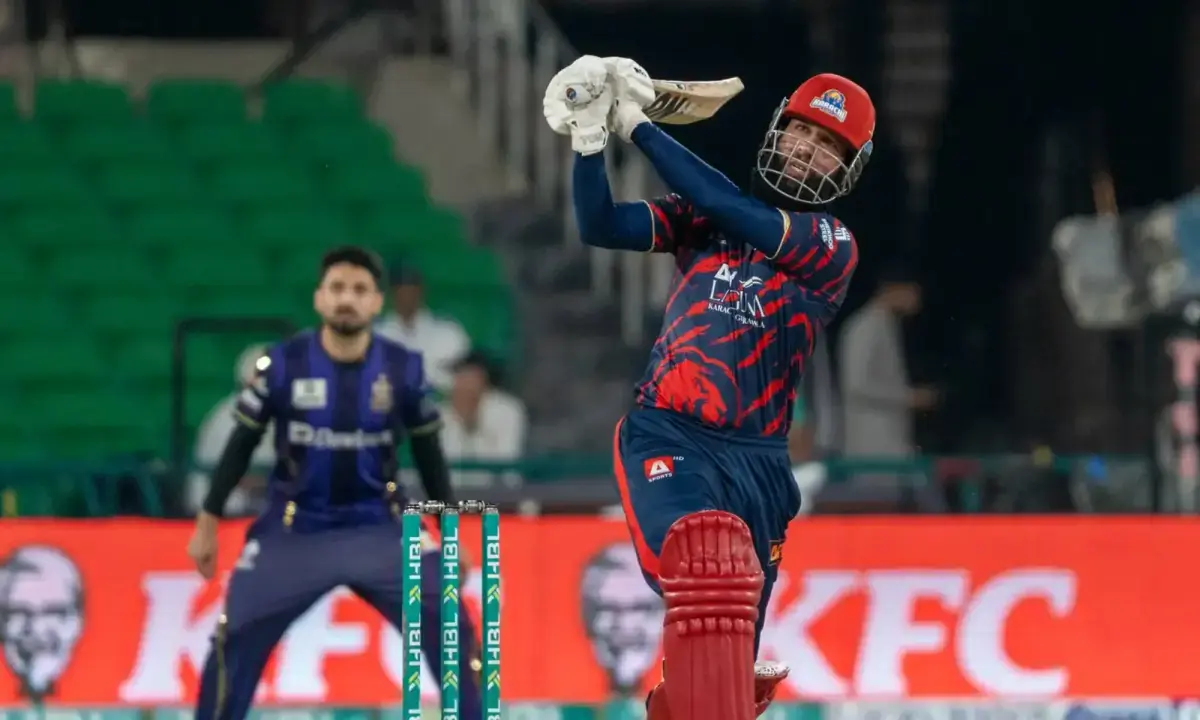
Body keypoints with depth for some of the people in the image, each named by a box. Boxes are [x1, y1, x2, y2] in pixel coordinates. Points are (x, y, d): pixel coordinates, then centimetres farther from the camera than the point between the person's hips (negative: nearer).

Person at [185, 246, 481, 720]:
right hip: (293, 531, -1)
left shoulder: (403, 369, -6)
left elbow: (428, 454, 7)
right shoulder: (283, 365, -11)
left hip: (380, 529, 1)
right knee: (235, 638, -11)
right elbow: (241, 445, 0)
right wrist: (208, 524, 3)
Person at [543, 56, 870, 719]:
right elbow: (600, 227, 4)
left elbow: (732, 212, -11)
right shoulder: (705, 214, 14)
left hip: (754, 461, 1)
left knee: (723, 661, 2)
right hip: (666, 438, -1)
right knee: (709, 568, -32)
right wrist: (590, 136, -11)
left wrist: (637, 126, -10)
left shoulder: (833, 247, 3)